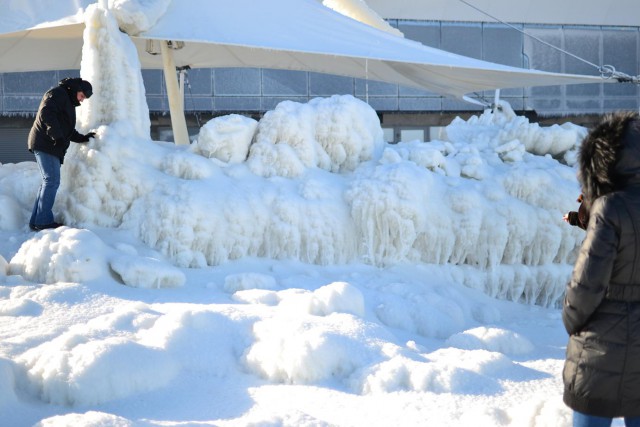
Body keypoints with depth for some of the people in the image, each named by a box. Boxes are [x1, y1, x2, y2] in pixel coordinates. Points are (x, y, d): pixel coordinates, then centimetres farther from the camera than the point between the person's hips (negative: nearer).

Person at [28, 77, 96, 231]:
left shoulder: (68, 103, 26)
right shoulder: (57, 93, -5)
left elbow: (68, 130, 29)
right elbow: (46, 113, -22)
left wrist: (83, 138, 14)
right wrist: (57, 136, -26)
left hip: (52, 147, 10)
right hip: (45, 144, -10)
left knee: (49, 182, 9)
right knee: (52, 181, -13)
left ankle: (36, 221, 11)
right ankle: (43, 221, -12)